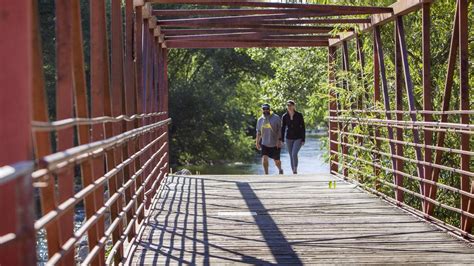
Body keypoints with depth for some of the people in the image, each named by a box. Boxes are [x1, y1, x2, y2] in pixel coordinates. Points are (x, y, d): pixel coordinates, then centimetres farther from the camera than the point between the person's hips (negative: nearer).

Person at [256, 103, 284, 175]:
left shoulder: (276, 118, -6)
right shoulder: (260, 120, 7)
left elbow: (279, 130, -7)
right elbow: (258, 132, 15)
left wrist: (279, 140, -16)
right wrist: (257, 142, 13)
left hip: (275, 144, -3)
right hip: (264, 144, 3)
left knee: (276, 160, 7)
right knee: (264, 158, -16)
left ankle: (280, 170, 38)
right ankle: (266, 173, -5)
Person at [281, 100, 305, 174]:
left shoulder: (299, 115, -7)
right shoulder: (284, 117, -1)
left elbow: (303, 128, -4)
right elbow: (283, 129, 4)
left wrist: (303, 140, -7)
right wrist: (282, 140, -2)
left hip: (298, 138, -3)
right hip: (289, 139, 3)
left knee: (294, 154, -19)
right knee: (291, 156, 6)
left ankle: (296, 169, -1)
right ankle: (293, 171, 16)